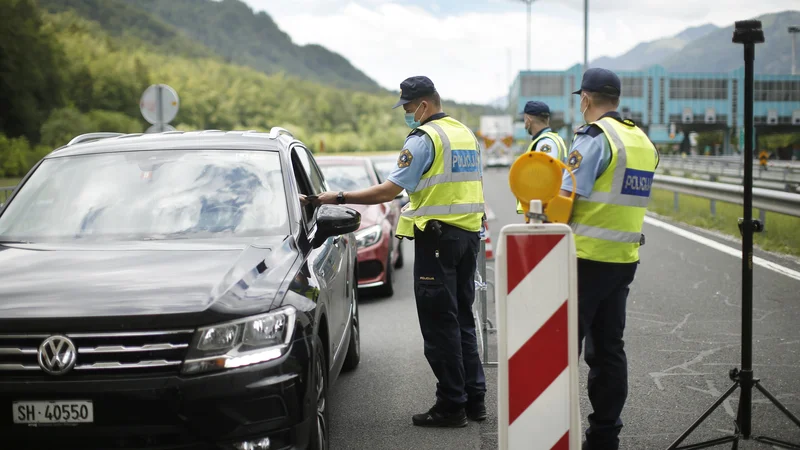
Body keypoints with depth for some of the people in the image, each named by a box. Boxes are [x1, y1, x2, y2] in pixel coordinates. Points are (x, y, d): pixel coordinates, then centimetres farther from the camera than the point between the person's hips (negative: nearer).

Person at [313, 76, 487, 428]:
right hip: (469, 234, 9)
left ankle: (451, 405, 1)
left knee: (439, 325, -3)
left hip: (437, 237, -8)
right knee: (462, 319, 14)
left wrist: (338, 198, -13)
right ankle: (474, 398, 17)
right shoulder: (466, 135, 14)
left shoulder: (423, 139, -12)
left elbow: (388, 191, -17)